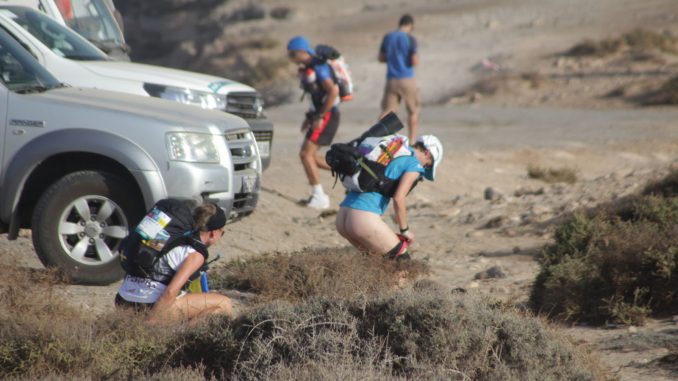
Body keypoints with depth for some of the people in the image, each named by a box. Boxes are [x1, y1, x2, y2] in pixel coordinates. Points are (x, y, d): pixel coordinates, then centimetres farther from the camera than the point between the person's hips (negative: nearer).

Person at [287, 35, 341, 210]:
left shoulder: (318, 67, -16)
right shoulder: (307, 69, 14)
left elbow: (333, 91, -24)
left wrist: (320, 117, -22)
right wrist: (310, 117, 18)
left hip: (327, 115, -10)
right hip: (320, 115, 10)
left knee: (306, 154, -12)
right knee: (310, 155, 12)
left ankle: (319, 197, -9)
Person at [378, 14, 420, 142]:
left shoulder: (387, 38, 6)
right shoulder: (410, 39, -9)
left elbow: (381, 58, 14)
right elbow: (415, 62, -12)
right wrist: (416, 57, 9)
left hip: (391, 79, 3)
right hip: (407, 79, -3)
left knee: (387, 111, 1)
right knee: (413, 110, 13)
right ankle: (412, 140, 17)